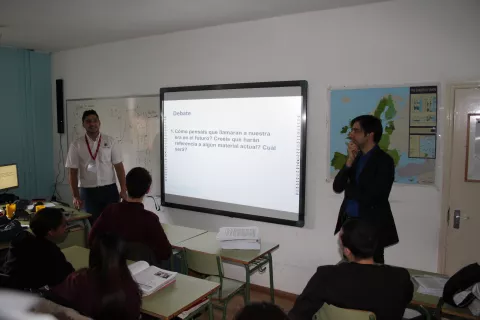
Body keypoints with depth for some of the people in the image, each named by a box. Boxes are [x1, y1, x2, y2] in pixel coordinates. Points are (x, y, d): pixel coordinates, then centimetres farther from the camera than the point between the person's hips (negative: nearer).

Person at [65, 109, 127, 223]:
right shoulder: (76, 145, -1)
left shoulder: (110, 141, 0)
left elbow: (119, 167, 0)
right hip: (87, 191, 0)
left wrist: (123, 190, -6)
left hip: (109, 189, 0)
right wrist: (76, 196, -4)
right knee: (93, 224, 8)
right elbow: (73, 172, 1)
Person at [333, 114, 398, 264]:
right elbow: (337, 187, 1)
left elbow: (370, 197, -20)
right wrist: (349, 161, -10)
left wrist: (348, 187, -4)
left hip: (371, 227, -6)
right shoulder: (355, 157, 7)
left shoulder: (384, 161, -13)